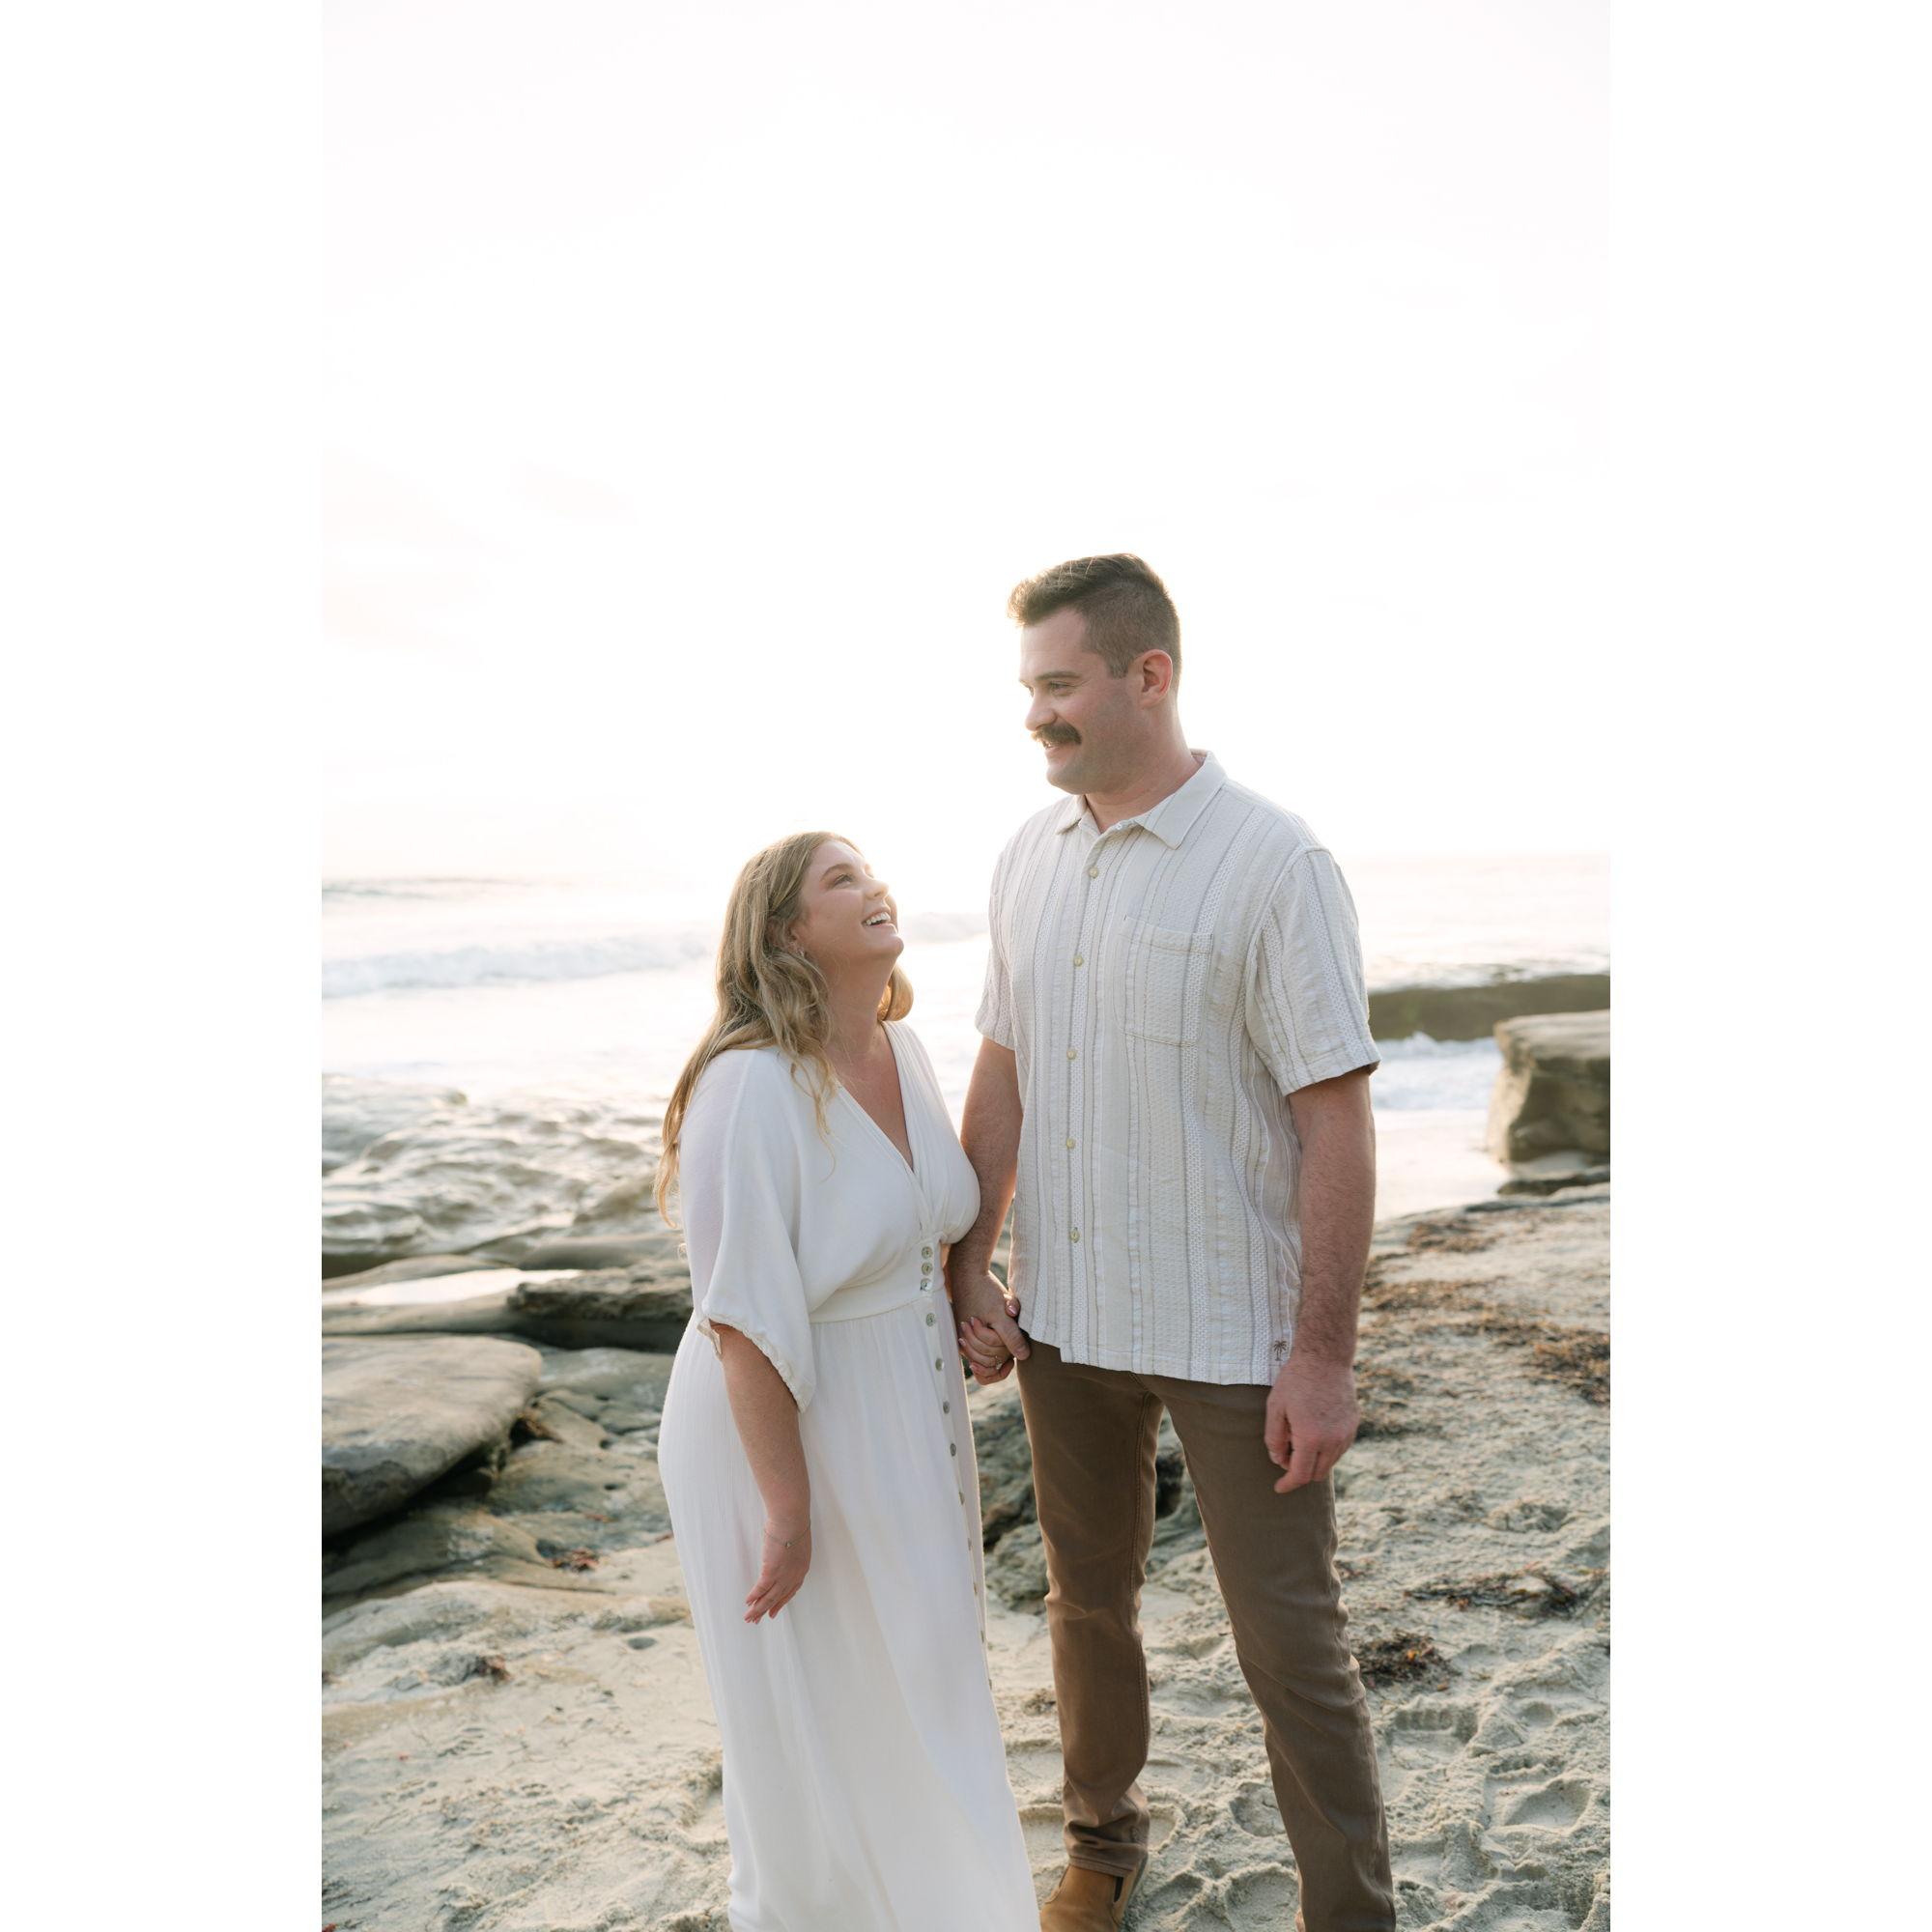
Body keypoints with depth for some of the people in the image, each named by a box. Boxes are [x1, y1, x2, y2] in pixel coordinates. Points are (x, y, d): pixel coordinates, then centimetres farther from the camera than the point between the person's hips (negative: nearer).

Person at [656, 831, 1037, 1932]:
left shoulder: (903, 1052, -3)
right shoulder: (751, 1087, -26)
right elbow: (746, 1321, -25)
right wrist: (788, 1509, -20)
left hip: (906, 1415, 7)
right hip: (783, 1424, -7)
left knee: (915, 1667, 24)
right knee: (815, 1705, 12)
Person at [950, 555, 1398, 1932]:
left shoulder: (1274, 864, -15)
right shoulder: (1028, 860, 3)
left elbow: (1337, 1123, -15)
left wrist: (1323, 1354, -16)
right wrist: (970, 1267, 7)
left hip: (1232, 1335, -5)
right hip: (1065, 1316, 6)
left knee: (1293, 1646, 6)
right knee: (1089, 1601, 22)